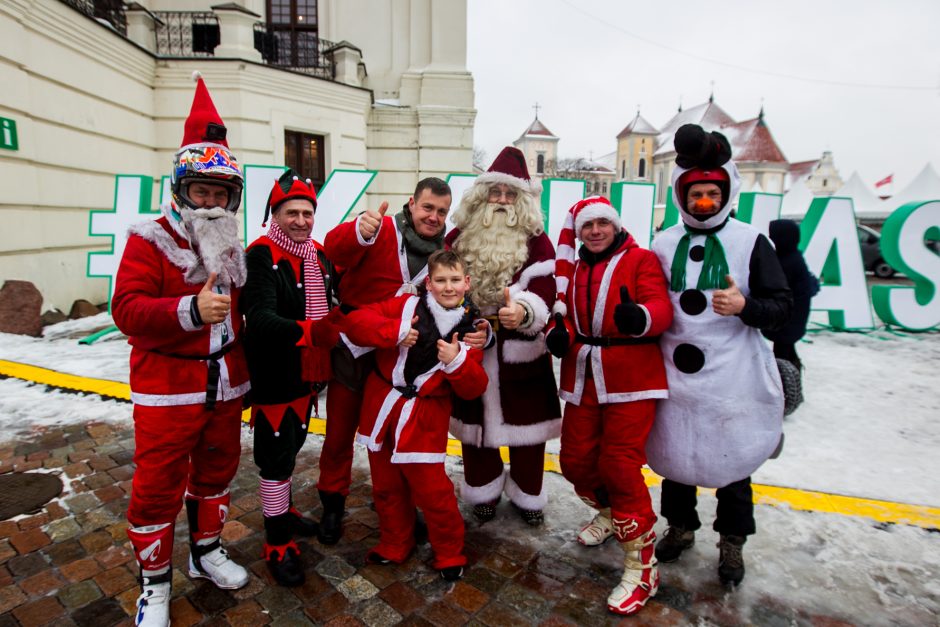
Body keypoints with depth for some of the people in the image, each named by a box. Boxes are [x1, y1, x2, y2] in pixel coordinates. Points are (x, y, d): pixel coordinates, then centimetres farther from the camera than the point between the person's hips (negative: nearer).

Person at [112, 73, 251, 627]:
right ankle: (155, 583, 26)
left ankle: (207, 550, 39)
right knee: (159, 486, 5)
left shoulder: (232, 248, 10)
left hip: (224, 387, 6)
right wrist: (190, 310, -36)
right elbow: (127, 309, -20)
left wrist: (243, 373, 20)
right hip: (167, 389, -5)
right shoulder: (149, 242, -8)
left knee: (217, 471, 18)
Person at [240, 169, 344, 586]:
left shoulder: (319, 255, 6)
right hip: (274, 377, -7)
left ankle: (282, 508, 45)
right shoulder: (261, 255, -18)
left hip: (307, 374, 8)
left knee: (292, 445, 23)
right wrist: (311, 331, -44)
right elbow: (260, 319, -31)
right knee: (276, 455, 3)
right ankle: (277, 544, 21)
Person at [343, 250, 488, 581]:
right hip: (382, 408, 2)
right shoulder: (406, 305, -6)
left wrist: (457, 362, -23)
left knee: (432, 490, 0)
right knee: (386, 486, 17)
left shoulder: (469, 328, -3)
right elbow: (356, 321, -14)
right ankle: (394, 546, 41)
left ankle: (450, 553, 26)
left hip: (425, 420, -1)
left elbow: (473, 389, -4)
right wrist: (395, 331, -27)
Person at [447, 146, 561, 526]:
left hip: (520, 353, -2)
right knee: (474, 422, 14)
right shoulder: (460, 236, 4)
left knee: (525, 424, 10)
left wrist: (523, 312, -40)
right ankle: (485, 490, 38)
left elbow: (543, 294, -19)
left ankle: (527, 494, 35)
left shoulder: (536, 242, -5)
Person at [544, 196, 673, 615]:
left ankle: (641, 567, 12)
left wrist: (640, 317, -39)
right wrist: (559, 333, -12)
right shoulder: (573, 269, 14)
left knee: (620, 466, -7)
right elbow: (566, 314, 12)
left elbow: (661, 309, -15)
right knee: (575, 460, 10)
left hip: (631, 379, -6)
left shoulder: (641, 260, -3)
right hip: (583, 376, 6)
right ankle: (609, 512, 43)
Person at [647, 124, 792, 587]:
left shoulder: (751, 241, -2)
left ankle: (732, 542, 35)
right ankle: (680, 527, 38)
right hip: (675, 375, 2)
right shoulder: (663, 244, 5)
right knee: (674, 454, 14)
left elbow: (781, 308, -4)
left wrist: (744, 306, -22)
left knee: (732, 458, 11)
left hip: (733, 378, -2)